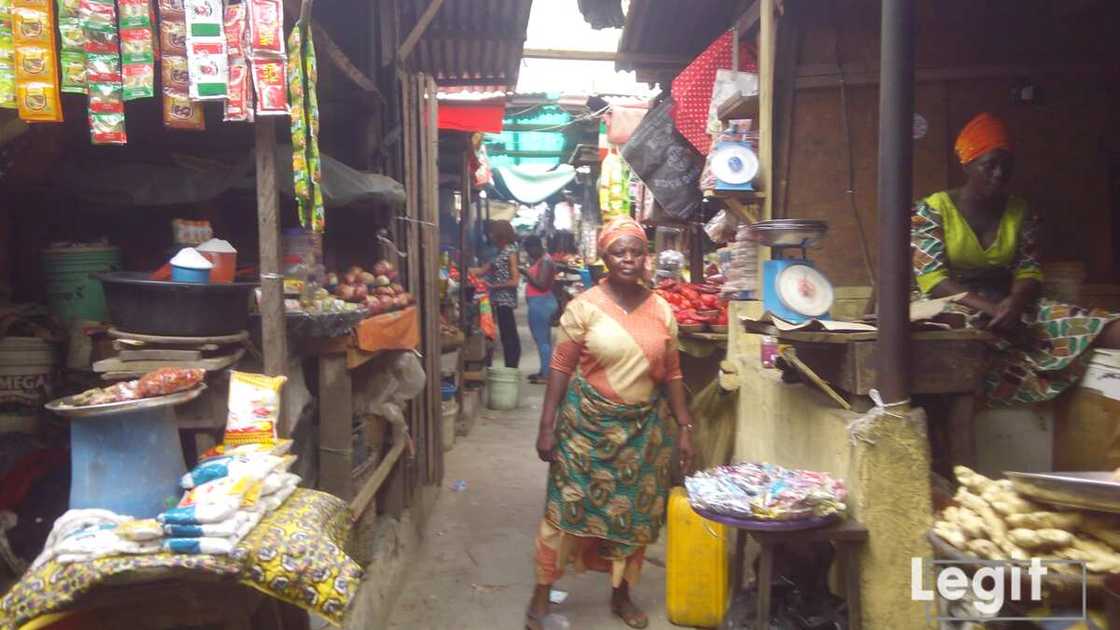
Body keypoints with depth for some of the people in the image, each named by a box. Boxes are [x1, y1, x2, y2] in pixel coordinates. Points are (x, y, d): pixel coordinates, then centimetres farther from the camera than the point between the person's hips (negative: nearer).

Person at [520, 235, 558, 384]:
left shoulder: (545, 261, -16)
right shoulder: (541, 260, 15)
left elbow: (542, 285, -22)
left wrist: (527, 273, -17)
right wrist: (528, 272, 9)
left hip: (540, 303, -11)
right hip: (541, 302, 11)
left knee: (542, 339, -7)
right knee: (544, 339, 14)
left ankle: (546, 374, -4)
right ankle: (544, 371, 21)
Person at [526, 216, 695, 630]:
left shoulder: (661, 309, 1)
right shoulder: (585, 306, -9)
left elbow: (671, 374, 6)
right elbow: (560, 368, -8)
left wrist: (684, 428, 5)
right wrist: (547, 426, -11)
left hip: (643, 428, 4)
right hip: (588, 424, -3)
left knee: (634, 513, 13)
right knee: (568, 506, 4)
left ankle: (621, 595, 33)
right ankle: (542, 592, 23)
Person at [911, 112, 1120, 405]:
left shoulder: (1020, 212, 9)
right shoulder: (932, 210, -5)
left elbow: (1029, 272, 4)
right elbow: (932, 278, -13)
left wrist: (1014, 304, -21)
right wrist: (990, 309, -24)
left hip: (1006, 305, 4)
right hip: (955, 307, -4)